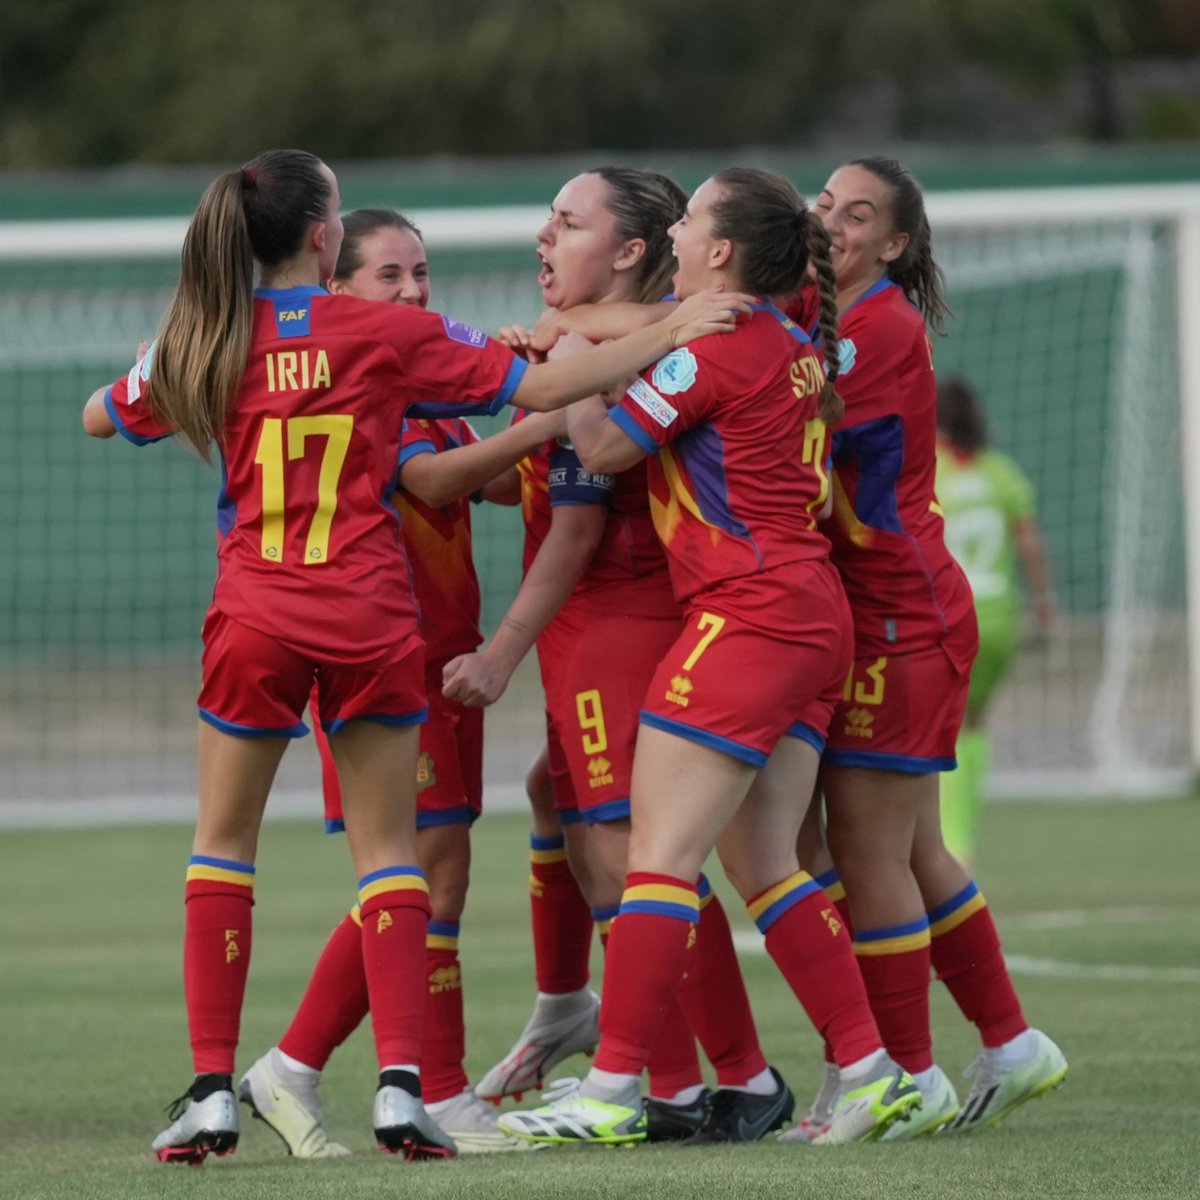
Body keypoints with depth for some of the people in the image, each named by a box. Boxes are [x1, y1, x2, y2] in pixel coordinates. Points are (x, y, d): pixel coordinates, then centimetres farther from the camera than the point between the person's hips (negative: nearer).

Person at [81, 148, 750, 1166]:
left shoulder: (209, 343, 0)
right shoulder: (384, 333, -5)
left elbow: (99, 418, 16)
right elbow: (540, 388, -3)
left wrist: (149, 375, 34)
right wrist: (674, 333, 4)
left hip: (253, 621, 1)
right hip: (371, 621, -1)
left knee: (222, 843, 11)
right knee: (388, 849, 8)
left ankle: (212, 1092, 3)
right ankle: (401, 1086, -4)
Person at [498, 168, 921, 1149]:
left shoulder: (714, 346, -12)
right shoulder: (797, 352, 15)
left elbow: (602, 445, -7)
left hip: (747, 613, -9)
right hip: (813, 616, 9)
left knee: (663, 850, -8)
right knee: (765, 863, 11)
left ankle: (613, 1090, -10)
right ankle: (871, 1069, 6)